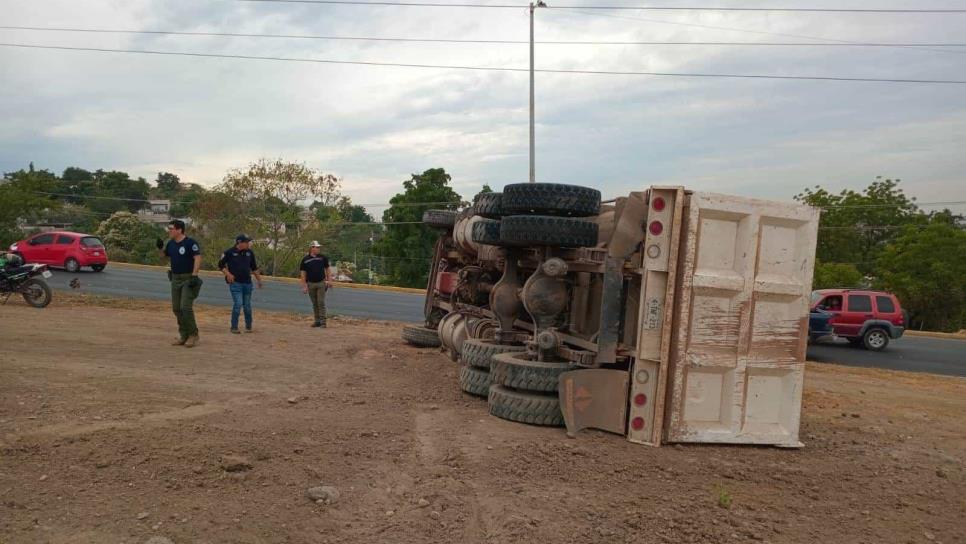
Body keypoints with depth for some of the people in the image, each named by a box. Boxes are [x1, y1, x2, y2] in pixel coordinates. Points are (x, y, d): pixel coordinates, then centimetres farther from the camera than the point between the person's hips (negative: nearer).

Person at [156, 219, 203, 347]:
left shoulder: (190, 243, -12)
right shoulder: (171, 244, 10)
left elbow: (198, 258, -18)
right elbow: (164, 257, 22)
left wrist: (194, 275, -24)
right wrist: (160, 248, 3)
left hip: (188, 279, -8)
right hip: (175, 279, 8)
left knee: (186, 307, -13)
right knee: (176, 308, 7)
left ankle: (193, 335, 0)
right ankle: (184, 336, 16)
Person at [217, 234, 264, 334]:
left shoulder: (249, 253, 9)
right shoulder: (229, 252, -4)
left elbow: (254, 268, 18)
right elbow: (220, 265, 2)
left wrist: (259, 280, 16)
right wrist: (228, 274, -11)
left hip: (247, 283, 4)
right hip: (235, 283, -4)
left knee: (247, 305, 9)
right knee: (238, 304, -12)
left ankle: (248, 326, 22)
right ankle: (234, 327, 0)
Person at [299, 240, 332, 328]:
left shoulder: (323, 257, 3)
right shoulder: (305, 259, -1)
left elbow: (327, 269, 10)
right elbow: (303, 273, 1)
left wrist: (329, 280, 2)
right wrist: (304, 286, -4)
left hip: (321, 283, -1)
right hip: (311, 284, 1)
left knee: (321, 302, -7)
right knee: (314, 303, 9)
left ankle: (323, 321, -6)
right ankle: (317, 321, 18)